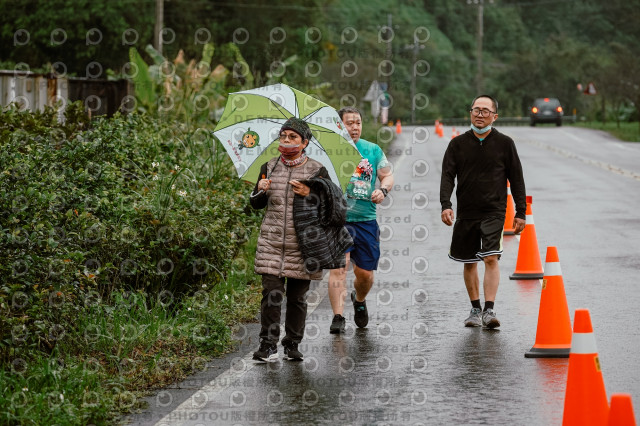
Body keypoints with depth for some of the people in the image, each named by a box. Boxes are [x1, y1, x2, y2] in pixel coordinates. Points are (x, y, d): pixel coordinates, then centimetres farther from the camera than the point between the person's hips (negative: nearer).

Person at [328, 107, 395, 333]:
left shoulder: (373, 150, 11)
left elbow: (387, 176, 13)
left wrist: (382, 189, -8)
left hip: (366, 219, 3)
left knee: (365, 273, 8)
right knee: (338, 266, -16)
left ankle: (359, 300, 40)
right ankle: (338, 317, -16)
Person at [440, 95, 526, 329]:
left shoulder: (504, 143, 3)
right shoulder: (458, 144, 5)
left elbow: (516, 178, 6)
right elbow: (447, 175, 0)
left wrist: (520, 212, 3)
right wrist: (445, 204, -16)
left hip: (494, 212, -2)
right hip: (466, 213, 2)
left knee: (491, 258, -17)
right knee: (469, 263, 9)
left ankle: (489, 310, -18)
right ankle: (475, 310, 23)